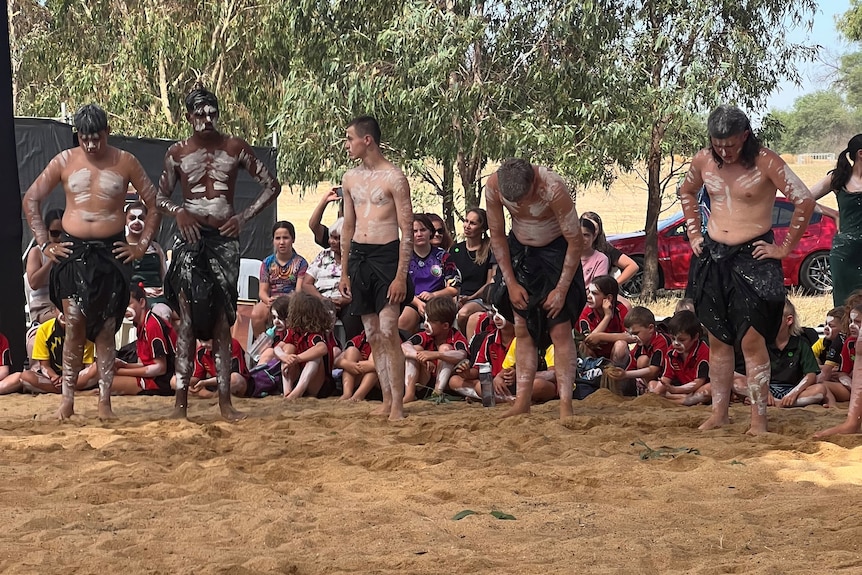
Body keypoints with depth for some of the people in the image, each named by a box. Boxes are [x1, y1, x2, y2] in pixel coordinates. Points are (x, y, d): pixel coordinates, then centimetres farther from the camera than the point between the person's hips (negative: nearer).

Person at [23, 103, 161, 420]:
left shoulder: (125, 162, 3)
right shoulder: (65, 161, 4)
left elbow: (155, 204, 8)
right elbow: (31, 199, 9)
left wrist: (142, 245, 2)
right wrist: (44, 243, 2)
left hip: (111, 252, 0)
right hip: (72, 250, 0)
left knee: (106, 328, 0)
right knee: (74, 324, -7)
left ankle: (105, 402, 2)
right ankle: (67, 398, -1)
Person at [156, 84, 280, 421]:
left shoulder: (235, 149, 6)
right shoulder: (177, 154, 6)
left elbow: (271, 185, 8)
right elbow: (160, 196, 15)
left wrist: (245, 217, -3)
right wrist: (177, 211, -7)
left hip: (225, 239, 1)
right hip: (191, 238, -1)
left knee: (222, 320, 1)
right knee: (188, 318, -6)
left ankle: (225, 401, 1)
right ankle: (181, 400, -7)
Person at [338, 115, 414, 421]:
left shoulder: (393, 178, -7)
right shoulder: (350, 178, 12)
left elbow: (407, 231, -8)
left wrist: (401, 276, -15)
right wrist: (344, 272, 16)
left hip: (387, 255, -6)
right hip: (358, 257, 6)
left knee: (388, 332, -12)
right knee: (373, 335, 7)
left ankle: (398, 404, -9)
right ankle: (386, 401, 13)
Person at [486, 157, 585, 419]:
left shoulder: (553, 189, -32)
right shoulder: (493, 186, -20)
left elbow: (575, 241, -22)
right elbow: (497, 235, -4)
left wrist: (561, 290, -19)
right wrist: (511, 283, -5)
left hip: (556, 251, -4)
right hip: (520, 252, 4)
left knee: (559, 330, -11)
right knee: (523, 331, 2)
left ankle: (565, 405, -11)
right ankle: (522, 401, 5)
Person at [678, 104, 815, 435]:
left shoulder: (765, 162, -13)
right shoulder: (703, 161, 3)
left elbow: (805, 200, -17)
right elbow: (686, 192, 24)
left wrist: (785, 248, -13)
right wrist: (694, 233, 14)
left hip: (753, 258, -5)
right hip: (712, 257, 5)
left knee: (752, 340, -8)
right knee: (717, 340, 10)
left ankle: (759, 420, -3)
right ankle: (719, 414, 18)